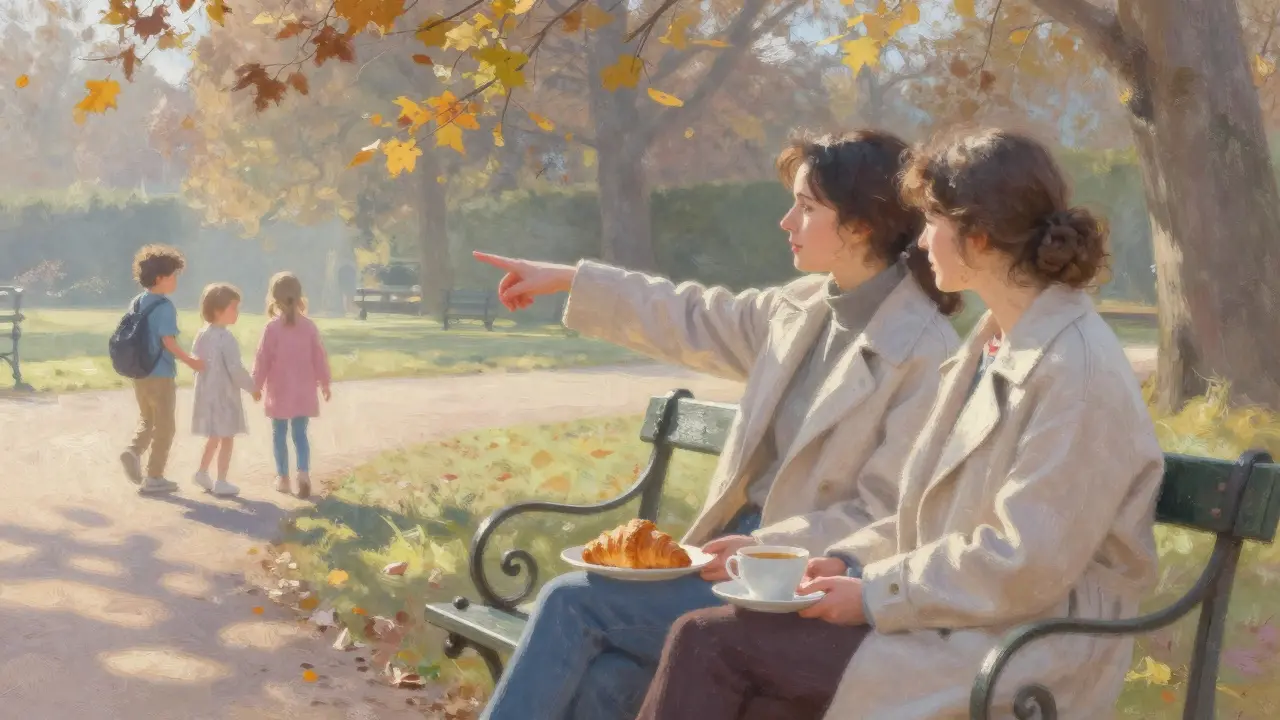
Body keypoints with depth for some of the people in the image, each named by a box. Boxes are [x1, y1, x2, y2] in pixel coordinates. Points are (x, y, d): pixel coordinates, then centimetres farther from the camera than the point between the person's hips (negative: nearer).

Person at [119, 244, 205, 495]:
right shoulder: (165, 306, -16)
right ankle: (154, 478, 8)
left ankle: (134, 451, -5)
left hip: (139, 373, 7)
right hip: (160, 375, -7)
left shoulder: (136, 303, 7)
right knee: (164, 426, 5)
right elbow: (168, 342, -21)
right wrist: (190, 362, -11)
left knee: (146, 420, 22)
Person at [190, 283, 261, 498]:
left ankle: (202, 472, 28)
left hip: (207, 393, 8)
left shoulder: (202, 335, 5)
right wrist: (252, 387, -10)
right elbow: (235, 369, -22)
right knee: (227, 439, 2)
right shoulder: (226, 338, -21)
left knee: (214, 436, 23)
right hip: (224, 395, -8)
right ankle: (221, 482, 6)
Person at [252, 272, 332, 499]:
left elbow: (262, 359, -7)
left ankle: (283, 478, 14)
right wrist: (324, 383, 14)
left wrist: (257, 385, 4)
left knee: (279, 434, 10)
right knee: (300, 434, 8)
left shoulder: (272, 327, -10)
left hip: (279, 392, -2)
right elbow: (319, 358, 3)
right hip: (303, 392, 2)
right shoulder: (309, 326, -2)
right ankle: (303, 473, -11)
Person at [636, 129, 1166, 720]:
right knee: (703, 635, -6)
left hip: (1015, 658, -8)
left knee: (711, 642, -16)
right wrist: (852, 561, 2)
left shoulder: (1079, 367, -17)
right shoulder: (993, 343, 13)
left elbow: (1023, 565, -21)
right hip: (953, 613, 8)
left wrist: (875, 594, -15)